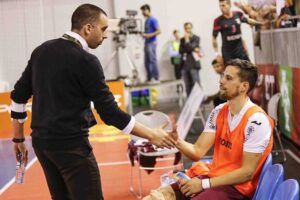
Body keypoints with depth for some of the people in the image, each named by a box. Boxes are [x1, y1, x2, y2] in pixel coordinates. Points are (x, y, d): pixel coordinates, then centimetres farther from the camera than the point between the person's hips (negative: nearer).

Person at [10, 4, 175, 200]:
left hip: (42, 142, 8)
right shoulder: (85, 60, -14)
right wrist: (151, 135, -7)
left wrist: (19, 138, 19)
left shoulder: (42, 50, 8)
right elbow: (109, 112, -15)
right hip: (71, 146, -8)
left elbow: (19, 95, 11)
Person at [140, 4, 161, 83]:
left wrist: (149, 35, -23)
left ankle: (156, 78, -6)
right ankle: (149, 78, 13)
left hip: (151, 43, -9)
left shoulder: (153, 20, -9)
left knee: (153, 60, -9)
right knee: (147, 62, 8)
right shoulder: (146, 20, 17)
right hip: (147, 43, 9)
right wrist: (144, 35, 7)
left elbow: (159, 31, -15)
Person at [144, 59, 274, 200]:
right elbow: (197, 152, 2)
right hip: (212, 176, 6)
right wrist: (177, 141, -18)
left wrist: (204, 184, -17)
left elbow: (247, 172, -17)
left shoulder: (256, 121, -16)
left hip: (236, 187, -6)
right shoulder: (218, 112, 6)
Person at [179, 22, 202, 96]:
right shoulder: (182, 39, 17)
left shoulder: (196, 38, 4)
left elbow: (190, 47, -9)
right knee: (188, 86, 3)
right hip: (185, 65, 4)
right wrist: (193, 49, -6)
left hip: (193, 65, -4)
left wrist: (187, 40, 0)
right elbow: (180, 50, 2)